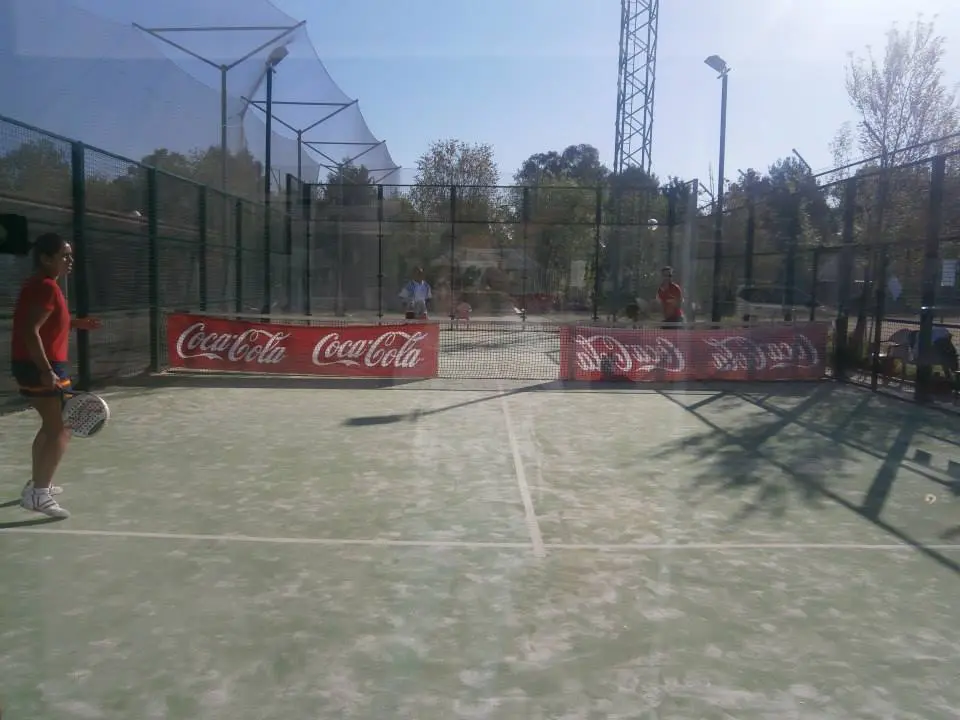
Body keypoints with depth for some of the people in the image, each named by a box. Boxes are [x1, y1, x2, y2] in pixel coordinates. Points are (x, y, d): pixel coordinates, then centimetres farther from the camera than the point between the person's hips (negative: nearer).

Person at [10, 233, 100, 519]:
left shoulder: (39, 285, 15)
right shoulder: (46, 286, -16)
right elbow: (30, 332, -25)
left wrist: (75, 323, 15)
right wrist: (47, 371, -29)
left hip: (33, 366, 11)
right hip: (40, 367, -11)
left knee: (51, 427, 23)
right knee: (61, 432, -10)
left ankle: (37, 483, 33)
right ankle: (37, 494, -11)